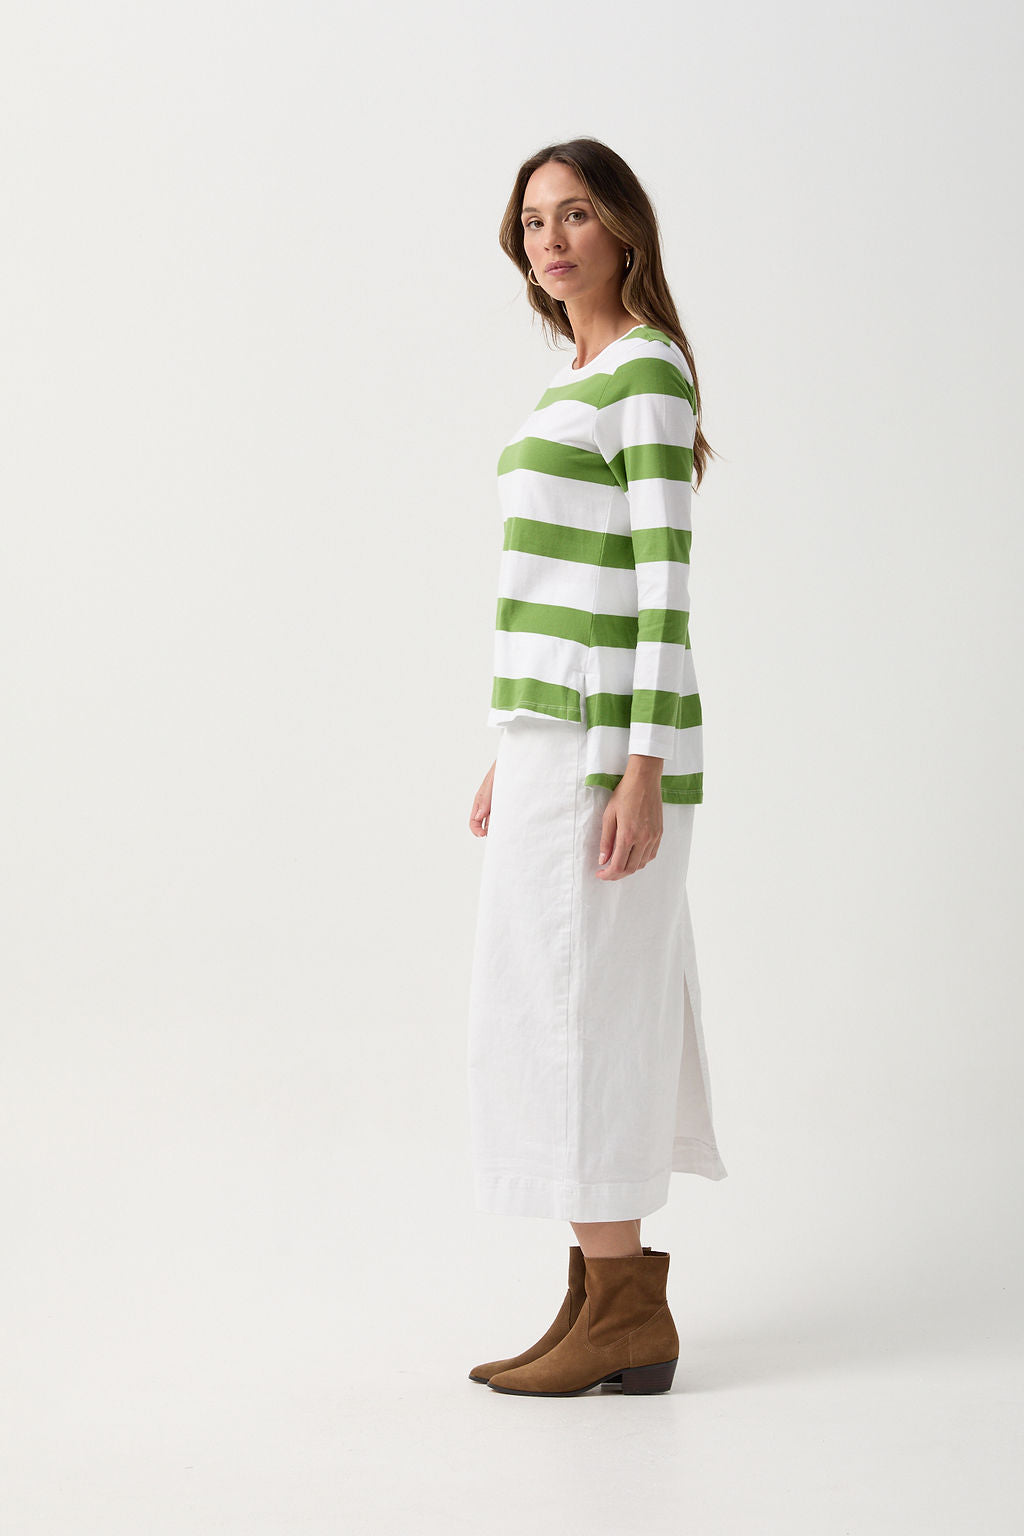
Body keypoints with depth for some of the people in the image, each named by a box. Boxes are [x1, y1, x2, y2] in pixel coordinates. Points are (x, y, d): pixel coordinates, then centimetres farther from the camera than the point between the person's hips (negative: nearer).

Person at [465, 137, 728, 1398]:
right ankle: (615, 1302, 17)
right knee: (591, 1014, 10)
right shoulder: (583, 381, 18)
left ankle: (623, 1315, 2)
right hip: (559, 735, 10)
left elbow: (664, 582, -17)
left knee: (569, 1014, -6)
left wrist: (643, 772, -22)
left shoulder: (650, 371, -10)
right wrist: (515, 755, 21)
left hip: (610, 742, -10)